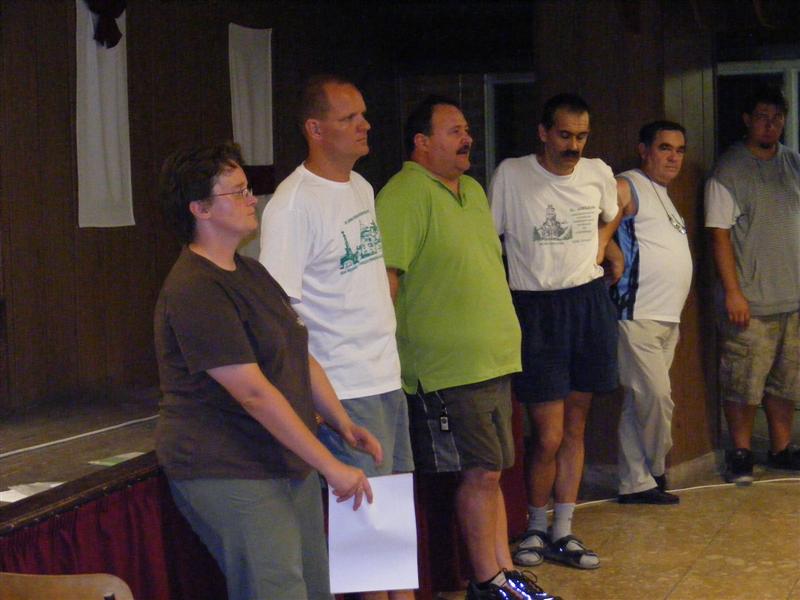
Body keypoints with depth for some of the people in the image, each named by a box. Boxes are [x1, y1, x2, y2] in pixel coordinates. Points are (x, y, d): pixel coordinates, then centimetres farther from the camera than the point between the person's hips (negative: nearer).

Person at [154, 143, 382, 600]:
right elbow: (254, 393, -23)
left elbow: (301, 358, 19)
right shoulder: (195, 292, -19)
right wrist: (330, 465, -21)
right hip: (230, 476, -9)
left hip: (288, 466, 10)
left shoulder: (250, 273, 14)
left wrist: (344, 423, 7)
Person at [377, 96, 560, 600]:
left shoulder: (473, 190, 16)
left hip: (493, 361, 8)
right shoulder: (404, 195, -13)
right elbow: (384, 279, -19)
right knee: (481, 472, -5)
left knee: (490, 471, 13)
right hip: (448, 368, -8)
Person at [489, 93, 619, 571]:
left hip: (590, 301, 4)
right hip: (537, 308, -4)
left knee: (575, 427, 10)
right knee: (550, 436, -6)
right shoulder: (511, 175, -8)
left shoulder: (599, 173, 4)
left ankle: (563, 533, 20)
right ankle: (536, 528, 17)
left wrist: (598, 250, 10)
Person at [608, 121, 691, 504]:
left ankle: (636, 483, 13)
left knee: (639, 403, 10)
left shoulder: (662, 195, 21)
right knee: (656, 397, -9)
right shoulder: (627, 188, -9)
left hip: (667, 318, 9)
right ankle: (653, 471, 9)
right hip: (637, 315, -9)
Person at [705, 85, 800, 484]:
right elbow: (720, 234, -11)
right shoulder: (728, 170, -7)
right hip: (750, 301, -5)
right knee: (743, 382, -1)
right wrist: (733, 291, -16)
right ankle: (740, 453, 13)